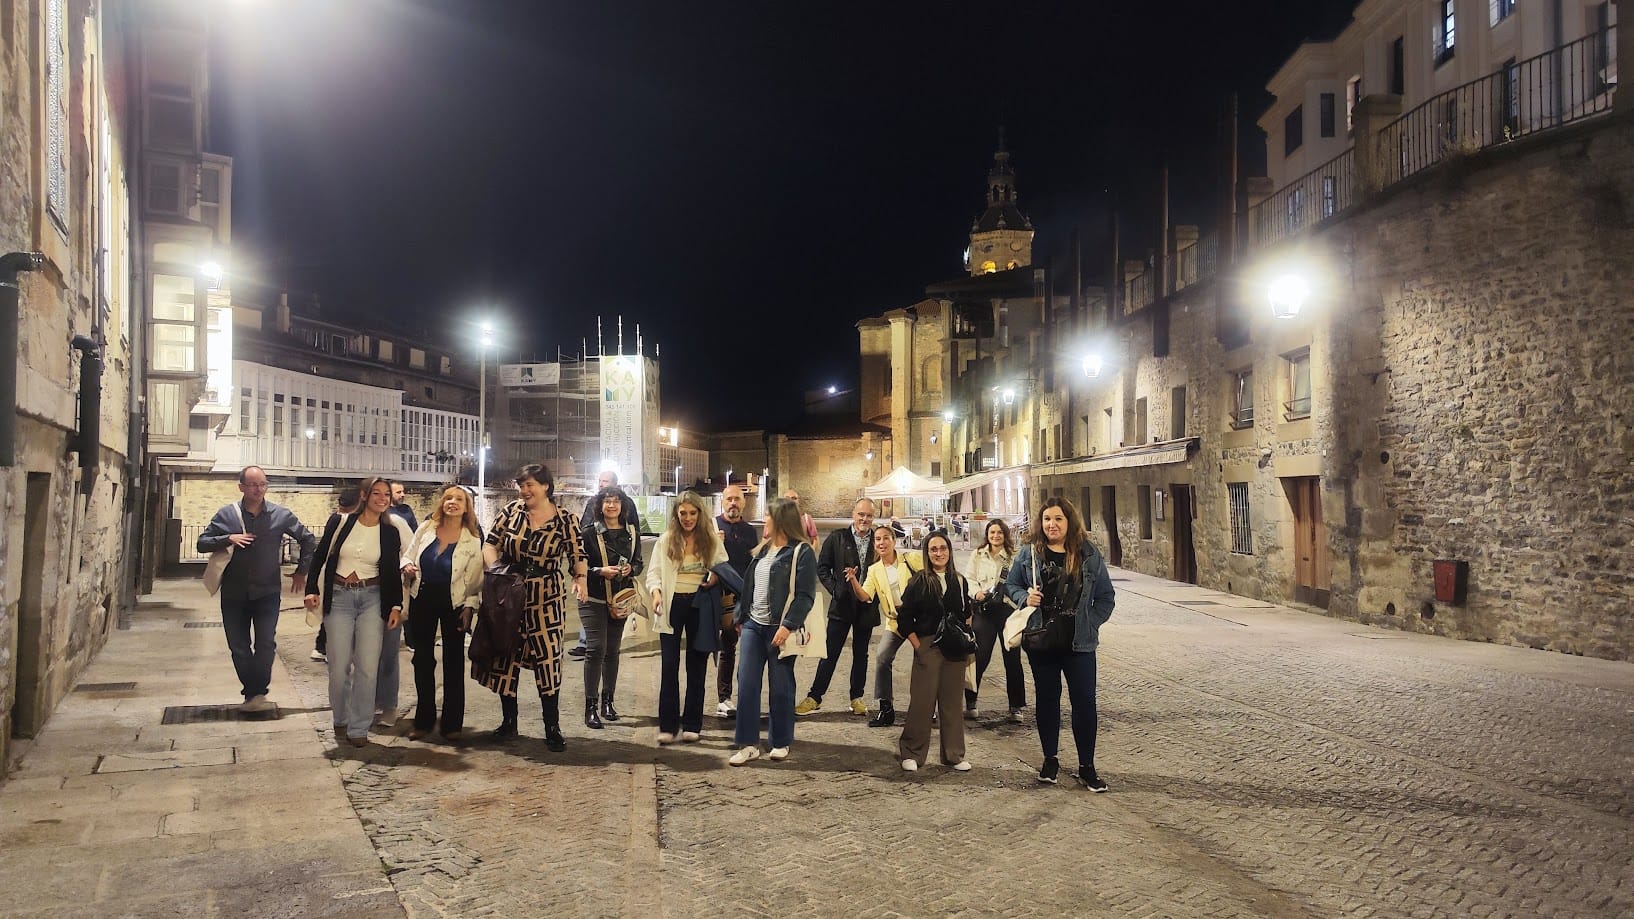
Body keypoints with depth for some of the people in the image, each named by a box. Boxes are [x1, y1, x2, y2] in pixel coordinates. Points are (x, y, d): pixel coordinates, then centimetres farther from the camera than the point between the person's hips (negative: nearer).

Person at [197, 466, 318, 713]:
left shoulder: (280, 515, -2)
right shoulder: (226, 515, -1)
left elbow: (308, 540, 10)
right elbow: (202, 543, -1)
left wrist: (301, 571, 9)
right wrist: (228, 539, -18)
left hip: (267, 592, -1)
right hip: (234, 593, 1)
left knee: (266, 644, -11)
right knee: (239, 647, 7)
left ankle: (256, 694, -1)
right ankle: (254, 694, 19)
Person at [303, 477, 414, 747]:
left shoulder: (392, 530, 3)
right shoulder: (342, 522, 0)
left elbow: (393, 571, 7)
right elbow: (321, 556, 6)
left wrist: (396, 606, 2)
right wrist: (312, 590, -1)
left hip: (373, 598, 0)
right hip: (339, 596, 0)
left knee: (367, 666, -6)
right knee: (339, 666, 0)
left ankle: (359, 728, 4)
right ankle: (341, 719, 23)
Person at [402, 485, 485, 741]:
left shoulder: (472, 540, -7)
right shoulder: (426, 529, -1)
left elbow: (475, 578, -4)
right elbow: (409, 555, 9)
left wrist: (469, 606, -10)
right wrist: (407, 568, -12)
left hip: (454, 604, -3)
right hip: (422, 600, 3)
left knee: (454, 662, 5)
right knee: (423, 660, 10)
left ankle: (453, 723, 14)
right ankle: (423, 720, 23)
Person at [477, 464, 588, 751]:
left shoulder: (566, 519, -4)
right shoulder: (511, 511, 0)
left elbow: (577, 555, 2)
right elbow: (491, 544, 4)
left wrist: (580, 578, -16)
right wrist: (494, 567, -14)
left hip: (547, 600, -2)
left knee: (549, 660, -1)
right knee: (506, 658, 10)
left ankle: (553, 728, 10)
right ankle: (508, 722, 26)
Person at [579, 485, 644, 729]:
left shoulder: (631, 533, 7)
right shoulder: (589, 533, -5)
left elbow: (638, 563, 14)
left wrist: (631, 569, -8)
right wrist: (600, 571, -19)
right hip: (594, 599, -4)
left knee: (612, 650, 11)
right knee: (596, 648, -12)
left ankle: (607, 702, 22)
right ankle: (591, 707, -5)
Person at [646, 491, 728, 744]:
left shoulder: (712, 539, 3)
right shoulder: (665, 540, 1)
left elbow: (725, 567, 12)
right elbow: (654, 572, -1)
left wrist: (717, 576, -9)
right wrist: (656, 592, -19)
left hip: (701, 605, 1)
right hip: (672, 604, -1)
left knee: (697, 666, 7)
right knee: (669, 665, -2)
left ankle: (692, 725, 17)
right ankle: (667, 725, 7)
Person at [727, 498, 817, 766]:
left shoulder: (802, 552, -9)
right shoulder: (763, 550, 16)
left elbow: (805, 595, -15)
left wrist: (787, 626, -22)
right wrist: (741, 617, 17)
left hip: (779, 629, -7)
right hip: (753, 625, 7)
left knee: (781, 688, 4)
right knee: (746, 684, 0)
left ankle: (781, 743, 18)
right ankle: (748, 744, 5)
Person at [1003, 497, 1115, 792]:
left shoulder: (1089, 554, -1)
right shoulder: (1029, 553, 1)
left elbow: (1105, 597, 6)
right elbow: (1010, 585, 9)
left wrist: (1091, 624, -5)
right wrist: (1025, 598, -12)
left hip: (1079, 642, -1)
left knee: (1085, 701, -1)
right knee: (1047, 699, 11)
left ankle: (1087, 766, 11)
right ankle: (1050, 760, 25)